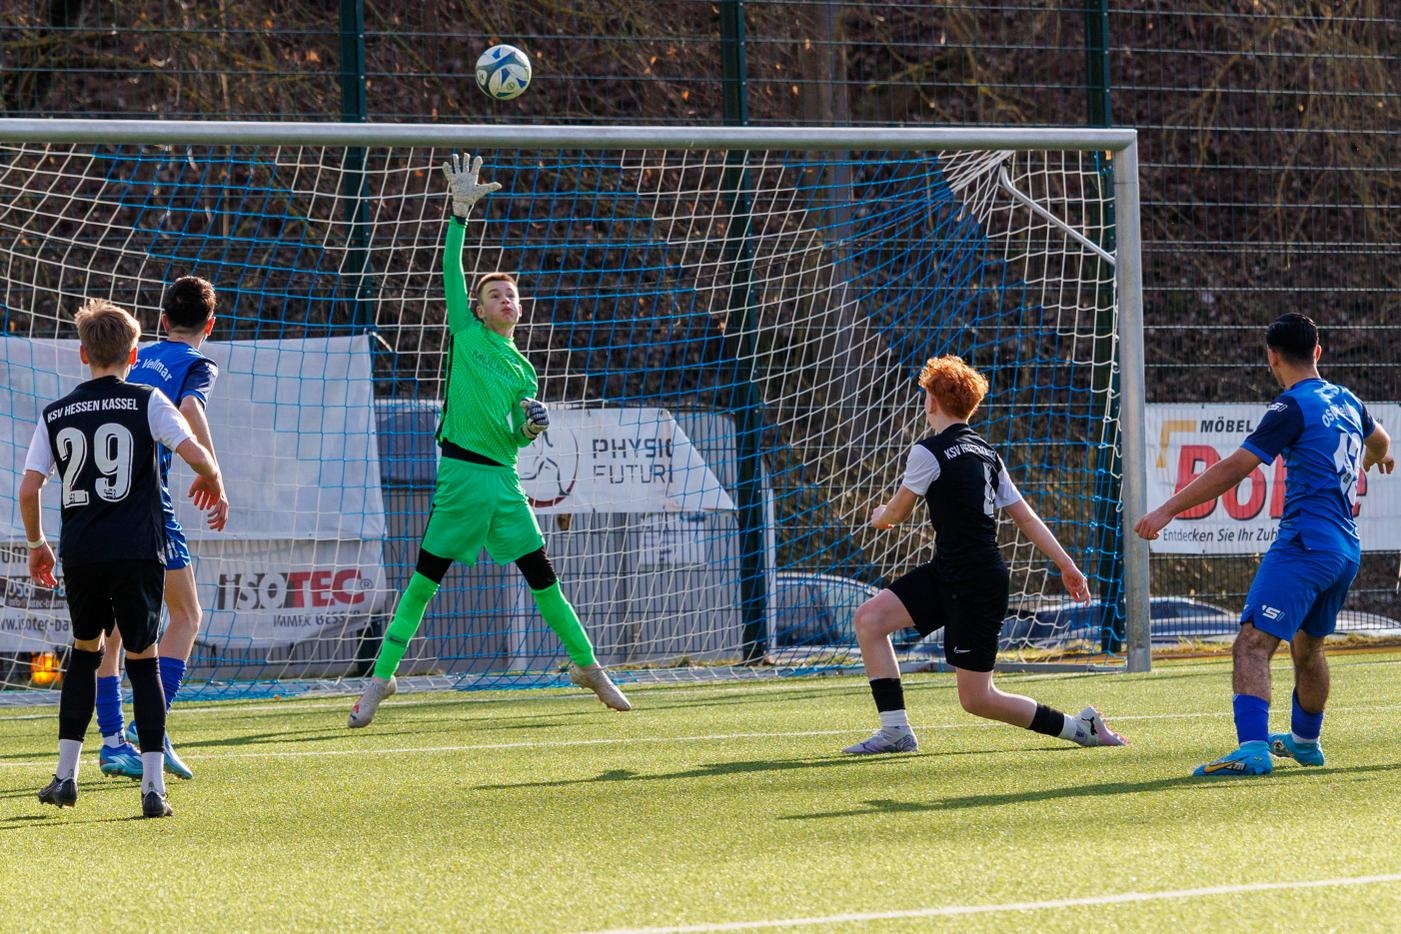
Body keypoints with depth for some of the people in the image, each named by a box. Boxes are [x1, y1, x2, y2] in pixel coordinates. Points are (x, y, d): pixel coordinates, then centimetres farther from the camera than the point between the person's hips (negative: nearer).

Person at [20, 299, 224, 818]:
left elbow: (28, 488, 5)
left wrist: (36, 544, 21)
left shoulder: (55, 415, 8)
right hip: (136, 551, -2)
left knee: (85, 649, 20)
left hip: (79, 554, 3)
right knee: (142, 659, 4)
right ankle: (153, 786, -2)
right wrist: (213, 485, 13)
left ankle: (65, 774, 16)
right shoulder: (146, 402, -1)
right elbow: (197, 455, -9)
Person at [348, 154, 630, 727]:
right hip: (461, 473, -4)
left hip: (504, 478, 4)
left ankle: (587, 665, 17)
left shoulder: (522, 369, 16)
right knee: (424, 579, -4)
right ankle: (381, 676, 3)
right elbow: (452, 268, -2)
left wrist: (533, 424, -2)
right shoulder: (467, 334, 5)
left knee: (542, 576, 5)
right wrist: (461, 211, -8)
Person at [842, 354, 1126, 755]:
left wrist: (880, 515, 22)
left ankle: (1079, 726, 7)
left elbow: (897, 513, -3)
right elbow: (1025, 516, 13)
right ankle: (895, 731, 2)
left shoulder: (929, 451, -14)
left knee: (977, 699, -3)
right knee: (869, 618, 2)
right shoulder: (985, 452, 11)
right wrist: (1067, 565, 15)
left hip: (976, 587, -9)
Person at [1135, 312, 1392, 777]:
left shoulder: (1294, 407, -9)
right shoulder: (1346, 402, 16)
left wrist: (1168, 509, -14)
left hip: (1305, 544, -9)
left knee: (1252, 644, -18)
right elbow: (1379, 443, 40)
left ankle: (1253, 748, -35)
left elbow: (1233, 468, -15)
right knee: (1307, 646, 29)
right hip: (1347, 550, 9)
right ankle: (1305, 741, 46)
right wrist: (1377, 458, 65)